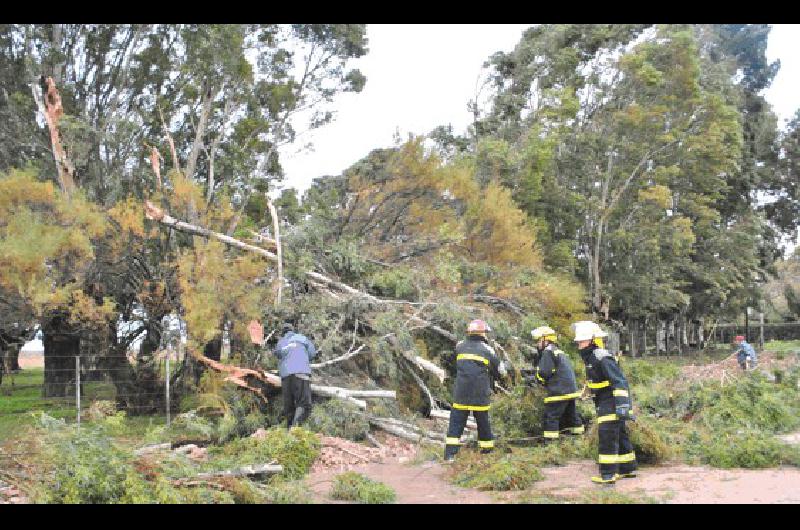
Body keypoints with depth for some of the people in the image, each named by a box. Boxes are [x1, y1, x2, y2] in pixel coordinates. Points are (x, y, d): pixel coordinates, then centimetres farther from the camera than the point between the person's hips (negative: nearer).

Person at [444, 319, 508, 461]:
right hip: (480, 396, -1)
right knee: (483, 423, 14)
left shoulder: (460, 347, 6)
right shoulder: (487, 350, 1)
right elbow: (500, 372, 9)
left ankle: (450, 454, -6)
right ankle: (487, 450, 23)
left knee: (456, 423, 3)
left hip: (461, 395, 1)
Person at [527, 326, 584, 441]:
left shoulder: (548, 352, -10)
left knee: (551, 417, -7)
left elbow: (544, 373, -16)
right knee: (571, 415, 18)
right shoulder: (558, 352, 22)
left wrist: (534, 378, 2)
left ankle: (550, 440, -9)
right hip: (571, 390, 10)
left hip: (559, 391, -10)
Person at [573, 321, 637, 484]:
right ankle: (628, 469, 27)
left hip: (611, 405, -10)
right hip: (604, 404, 10)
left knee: (607, 437, -8)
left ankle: (608, 475, -5)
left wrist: (622, 406, -30)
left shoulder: (603, 359, -21)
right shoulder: (591, 358, 11)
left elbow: (620, 382, -26)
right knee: (620, 436, 17)